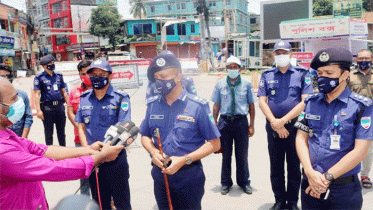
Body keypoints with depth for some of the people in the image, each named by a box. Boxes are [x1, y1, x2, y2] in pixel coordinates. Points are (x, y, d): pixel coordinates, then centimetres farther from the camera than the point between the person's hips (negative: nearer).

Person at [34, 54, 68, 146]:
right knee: (48, 132, 7)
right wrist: (38, 110, -13)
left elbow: (64, 92, 15)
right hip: (47, 107, -4)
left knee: (61, 132, 14)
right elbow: (37, 95, -6)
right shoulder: (39, 77, -2)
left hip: (60, 106, 4)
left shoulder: (59, 76, 11)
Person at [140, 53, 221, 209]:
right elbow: (145, 135, 13)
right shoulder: (153, 105, 2)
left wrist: (184, 160, -19)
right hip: (160, 176, 4)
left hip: (189, 178, -4)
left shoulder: (198, 106, -11)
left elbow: (214, 143, -10)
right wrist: (153, 152, -9)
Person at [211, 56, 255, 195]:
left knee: (242, 154, 8)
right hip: (225, 121, 1)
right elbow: (216, 106, 7)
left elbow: (251, 105, 5)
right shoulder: (220, 84, 5)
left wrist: (251, 125, 1)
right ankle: (226, 183, 25)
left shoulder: (246, 84, 3)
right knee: (226, 154, 9)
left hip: (241, 122, 0)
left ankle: (244, 182, 28)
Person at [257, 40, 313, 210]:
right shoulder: (266, 75, 7)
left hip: (295, 126, -1)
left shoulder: (302, 74, 2)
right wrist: (275, 123, -11)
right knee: (276, 167, 10)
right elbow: (262, 102, 1)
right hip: (273, 127, 2)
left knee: (294, 167, 8)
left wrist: (282, 120, -14)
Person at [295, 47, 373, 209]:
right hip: (310, 184, 3)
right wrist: (310, 172, -12)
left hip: (344, 190, -3)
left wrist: (327, 177, -15)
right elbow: (301, 138, 1)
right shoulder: (310, 103, 3)